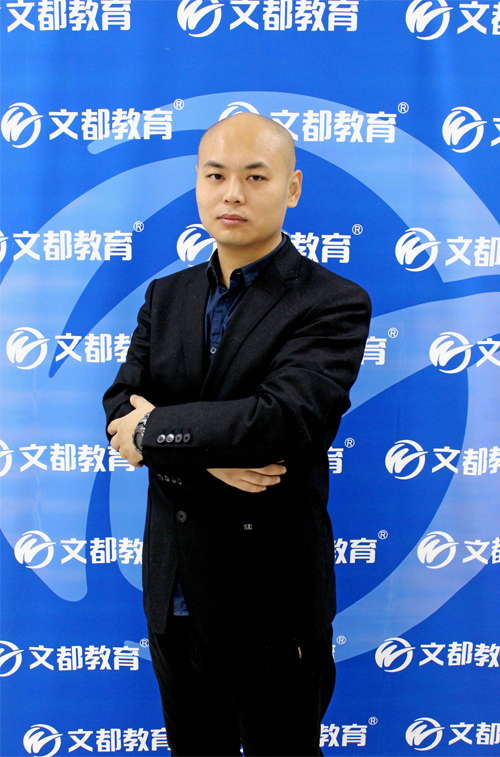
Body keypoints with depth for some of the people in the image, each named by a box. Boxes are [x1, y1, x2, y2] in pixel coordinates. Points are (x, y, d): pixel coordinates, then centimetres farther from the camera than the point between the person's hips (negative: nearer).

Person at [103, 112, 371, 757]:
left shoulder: (334, 304, -13)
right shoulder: (166, 296, 5)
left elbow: (284, 417, -27)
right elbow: (121, 410, -3)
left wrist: (156, 431, -16)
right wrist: (206, 454, -21)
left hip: (271, 606, -5)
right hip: (172, 592, 5)